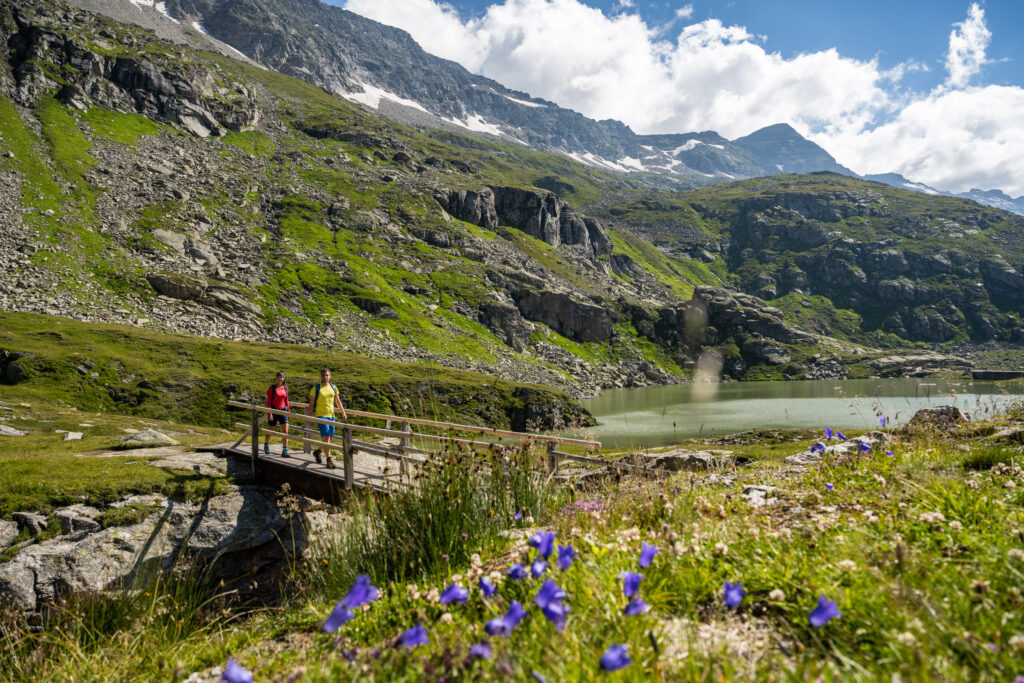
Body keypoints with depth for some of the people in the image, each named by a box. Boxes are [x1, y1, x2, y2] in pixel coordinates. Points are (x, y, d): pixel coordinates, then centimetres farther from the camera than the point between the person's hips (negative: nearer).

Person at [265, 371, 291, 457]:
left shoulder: (285, 388, 5)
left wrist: (288, 410, 12)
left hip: (283, 411, 3)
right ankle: (266, 445, 41)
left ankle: (285, 451, -5)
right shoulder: (272, 388, -7)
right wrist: (270, 413, -13)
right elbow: (268, 401, -8)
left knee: (285, 431, -7)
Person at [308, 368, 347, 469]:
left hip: (331, 415, 6)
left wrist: (343, 413, 4)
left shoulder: (333, 388, 10)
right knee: (326, 437, -14)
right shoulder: (316, 389, -4)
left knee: (329, 437, 12)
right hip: (320, 415, -5)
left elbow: (338, 402, 14)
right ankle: (329, 460, -13)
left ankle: (318, 451, 38)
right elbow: (311, 404, -2)